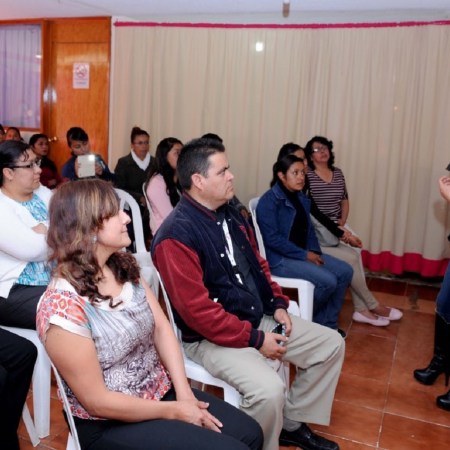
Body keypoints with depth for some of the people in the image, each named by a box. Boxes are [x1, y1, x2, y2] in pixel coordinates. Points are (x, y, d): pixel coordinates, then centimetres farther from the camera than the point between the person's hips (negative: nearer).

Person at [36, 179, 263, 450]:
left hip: (162, 391, 7)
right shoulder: (62, 306, -25)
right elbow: (97, 401, -21)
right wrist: (175, 411, -14)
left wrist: (184, 392, -11)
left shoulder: (124, 267, -2)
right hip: (108, 425, -6)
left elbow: (162, 329, 0)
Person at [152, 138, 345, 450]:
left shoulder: (230, 214, 5)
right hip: (211, 337, -9)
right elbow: (198, 311, -25)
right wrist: (255, 339, -21)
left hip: (258, 318, 9)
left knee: (331, 344, 9)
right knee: (269, 389, -31)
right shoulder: (176, 236, -22)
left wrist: (277, 304, 3)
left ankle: (292, 423, 24)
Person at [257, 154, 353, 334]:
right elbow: (272, 239, -21)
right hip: (279, 258, -9)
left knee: (345, 271, -3)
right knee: (328, 281, -22)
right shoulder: (269, 201, -15)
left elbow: (308, 229, 16)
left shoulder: (301, 198, 10)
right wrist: (305, 255, -19)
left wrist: (315, 251, -4)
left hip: (305, 253, 9)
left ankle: (326, 323, 8)